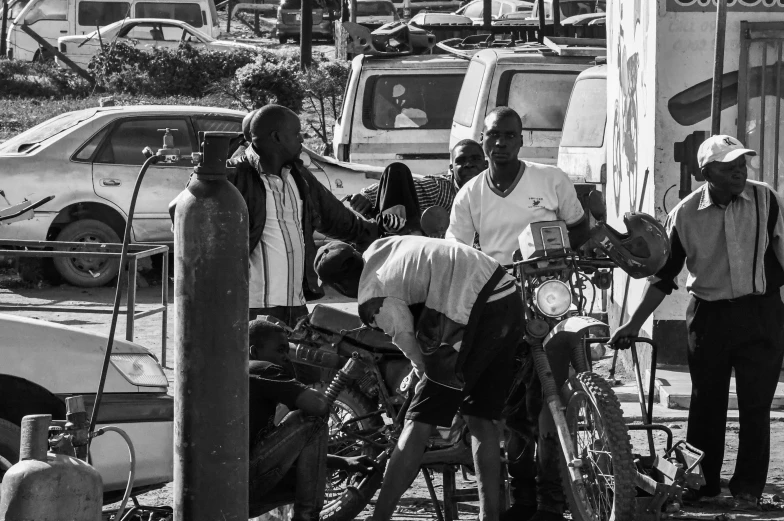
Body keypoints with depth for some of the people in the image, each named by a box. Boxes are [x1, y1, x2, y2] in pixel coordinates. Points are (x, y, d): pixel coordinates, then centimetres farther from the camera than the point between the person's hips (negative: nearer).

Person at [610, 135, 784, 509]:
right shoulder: (685, 214, -3)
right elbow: (664, 276, 4)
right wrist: (634, 324, 2)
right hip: (709, 316, 1)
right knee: (706, 404, 7)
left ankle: (748, 486, 11)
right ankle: (704, 481, 20)